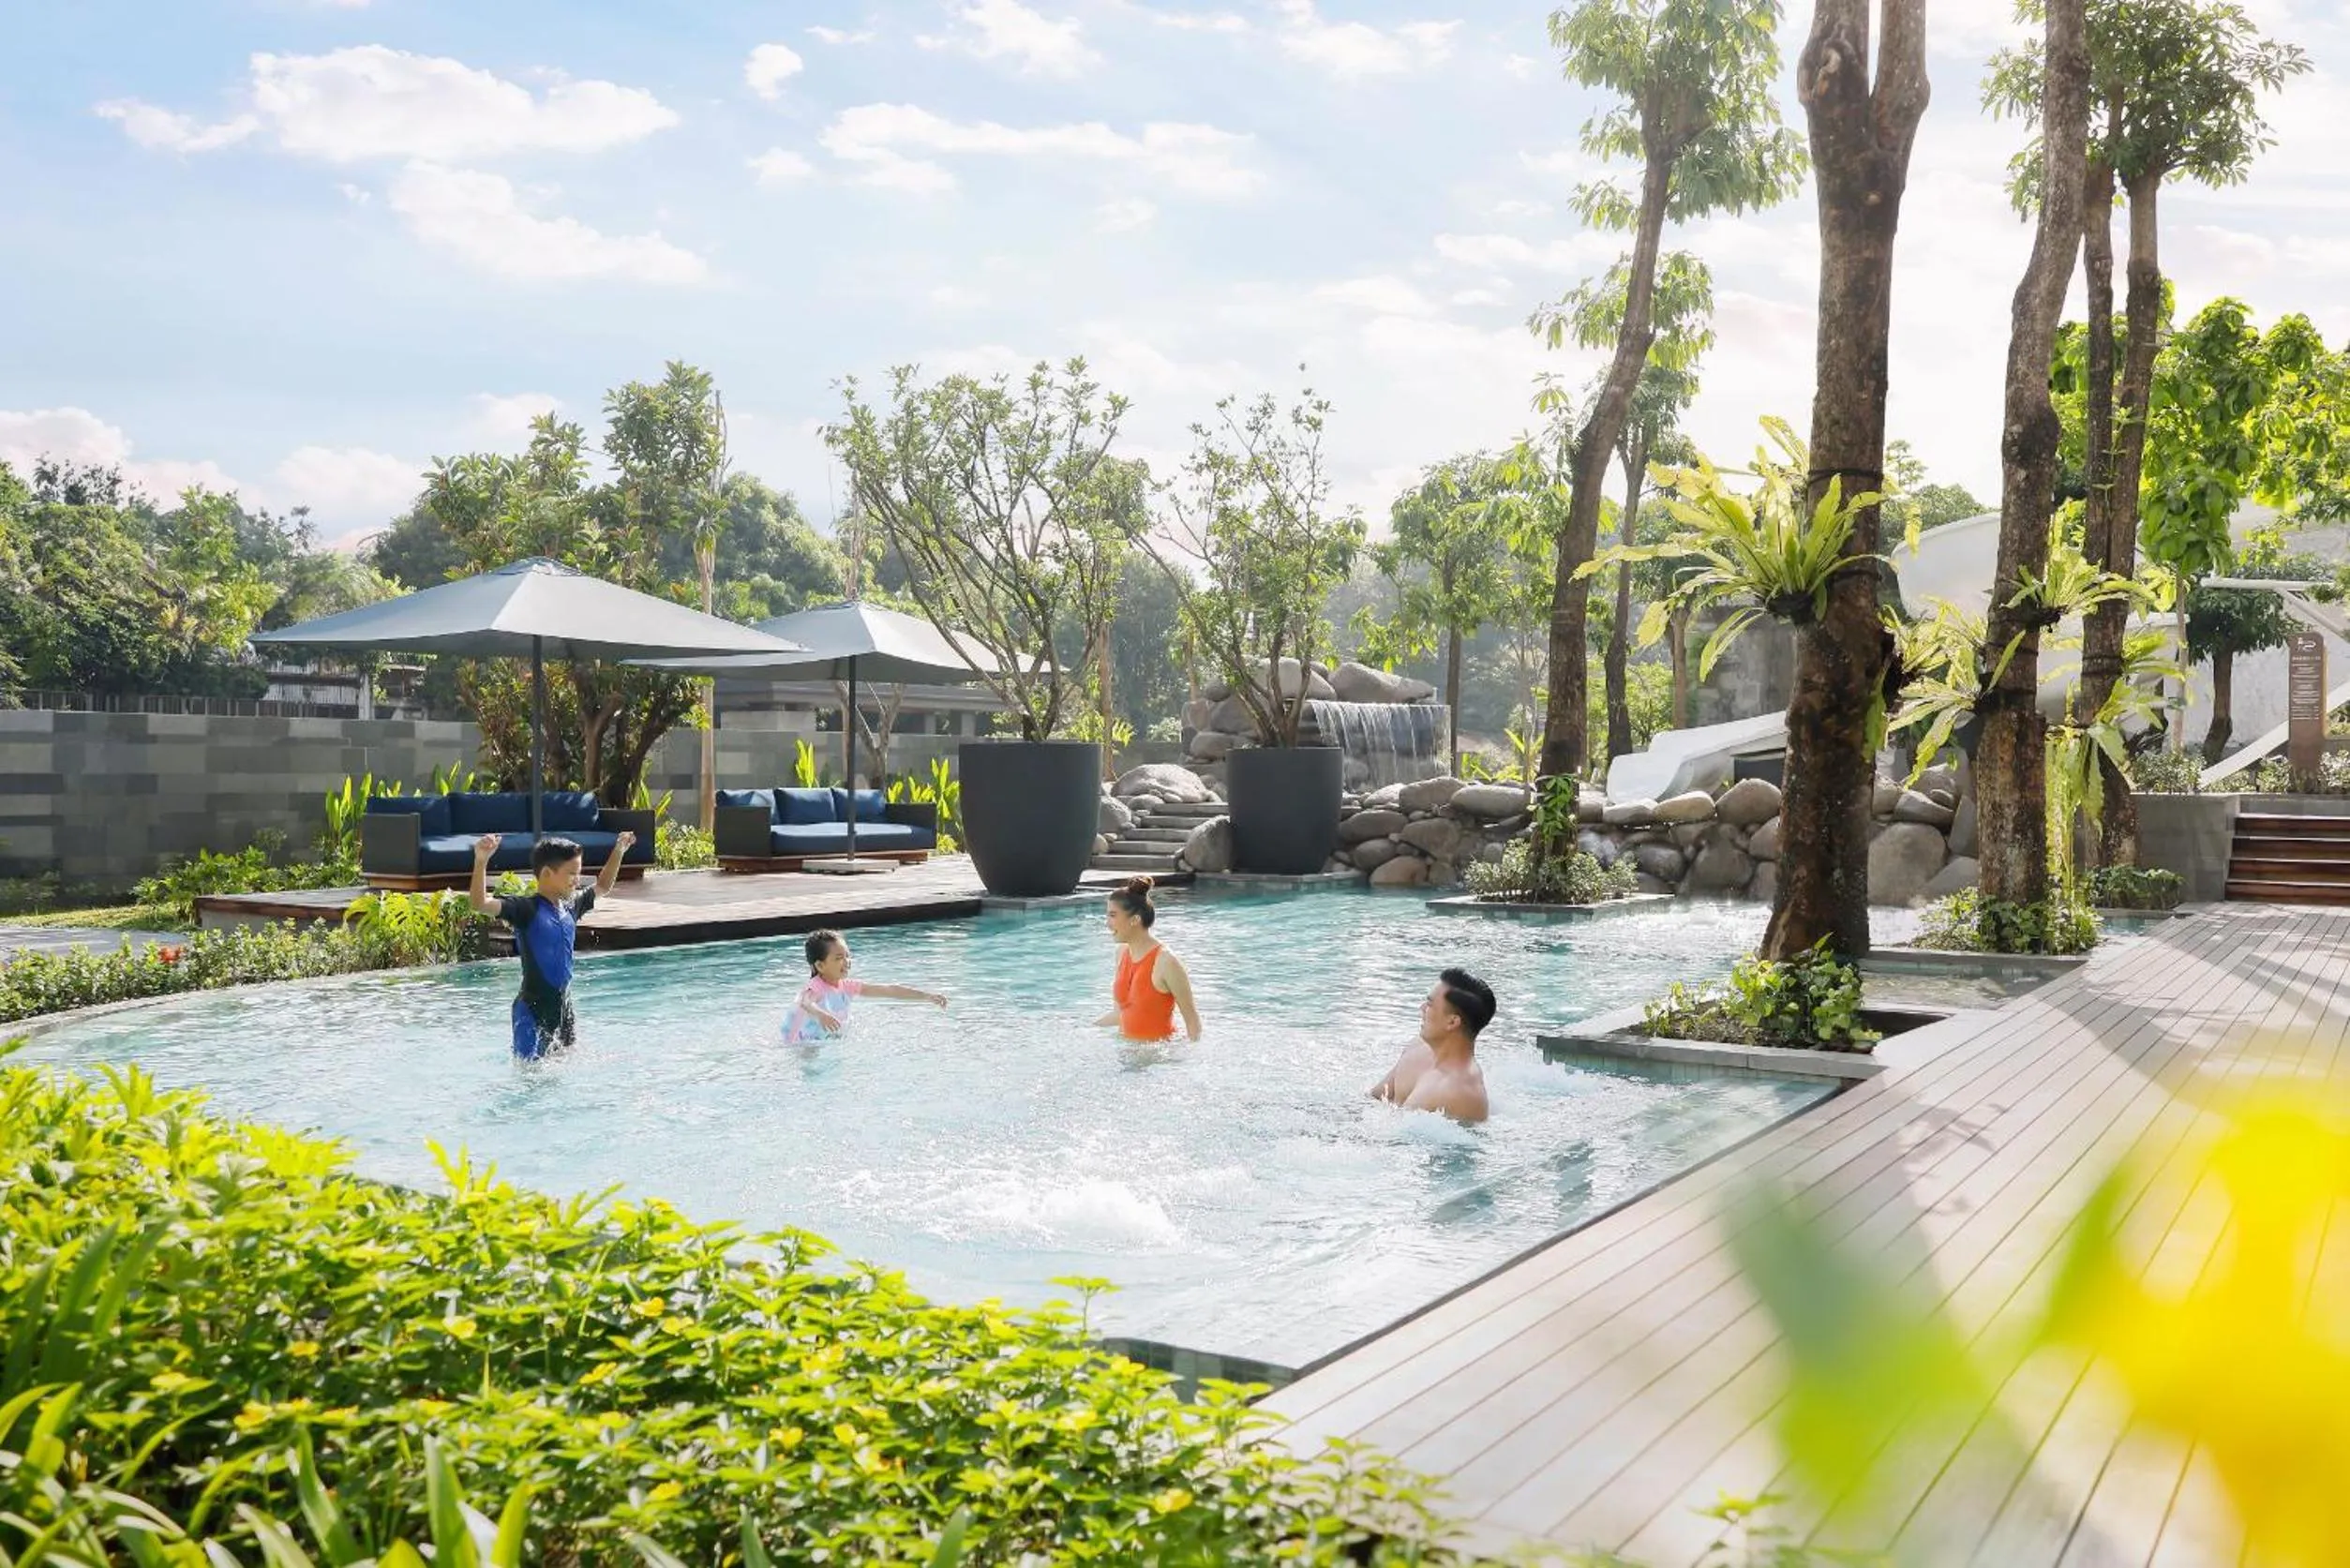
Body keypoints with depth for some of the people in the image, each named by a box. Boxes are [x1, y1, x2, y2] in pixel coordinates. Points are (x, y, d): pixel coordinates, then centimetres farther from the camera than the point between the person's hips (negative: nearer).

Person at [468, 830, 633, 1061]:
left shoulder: (571, 905, 7)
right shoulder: (526, 909, -14)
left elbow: (603, 887, 25)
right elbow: (480, 903, -28)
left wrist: (618, 852, 20)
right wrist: (481, 861, -41)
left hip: (564, 1008, 7)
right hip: (533, 1010, -7)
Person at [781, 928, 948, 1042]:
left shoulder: (847, 986, -6)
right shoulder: (815, 987, -25)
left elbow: (889, 991, -6)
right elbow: (805, 1003, -51)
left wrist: (927, 996, -12)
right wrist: (820, 1014, -74)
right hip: (804, 1046, -7)